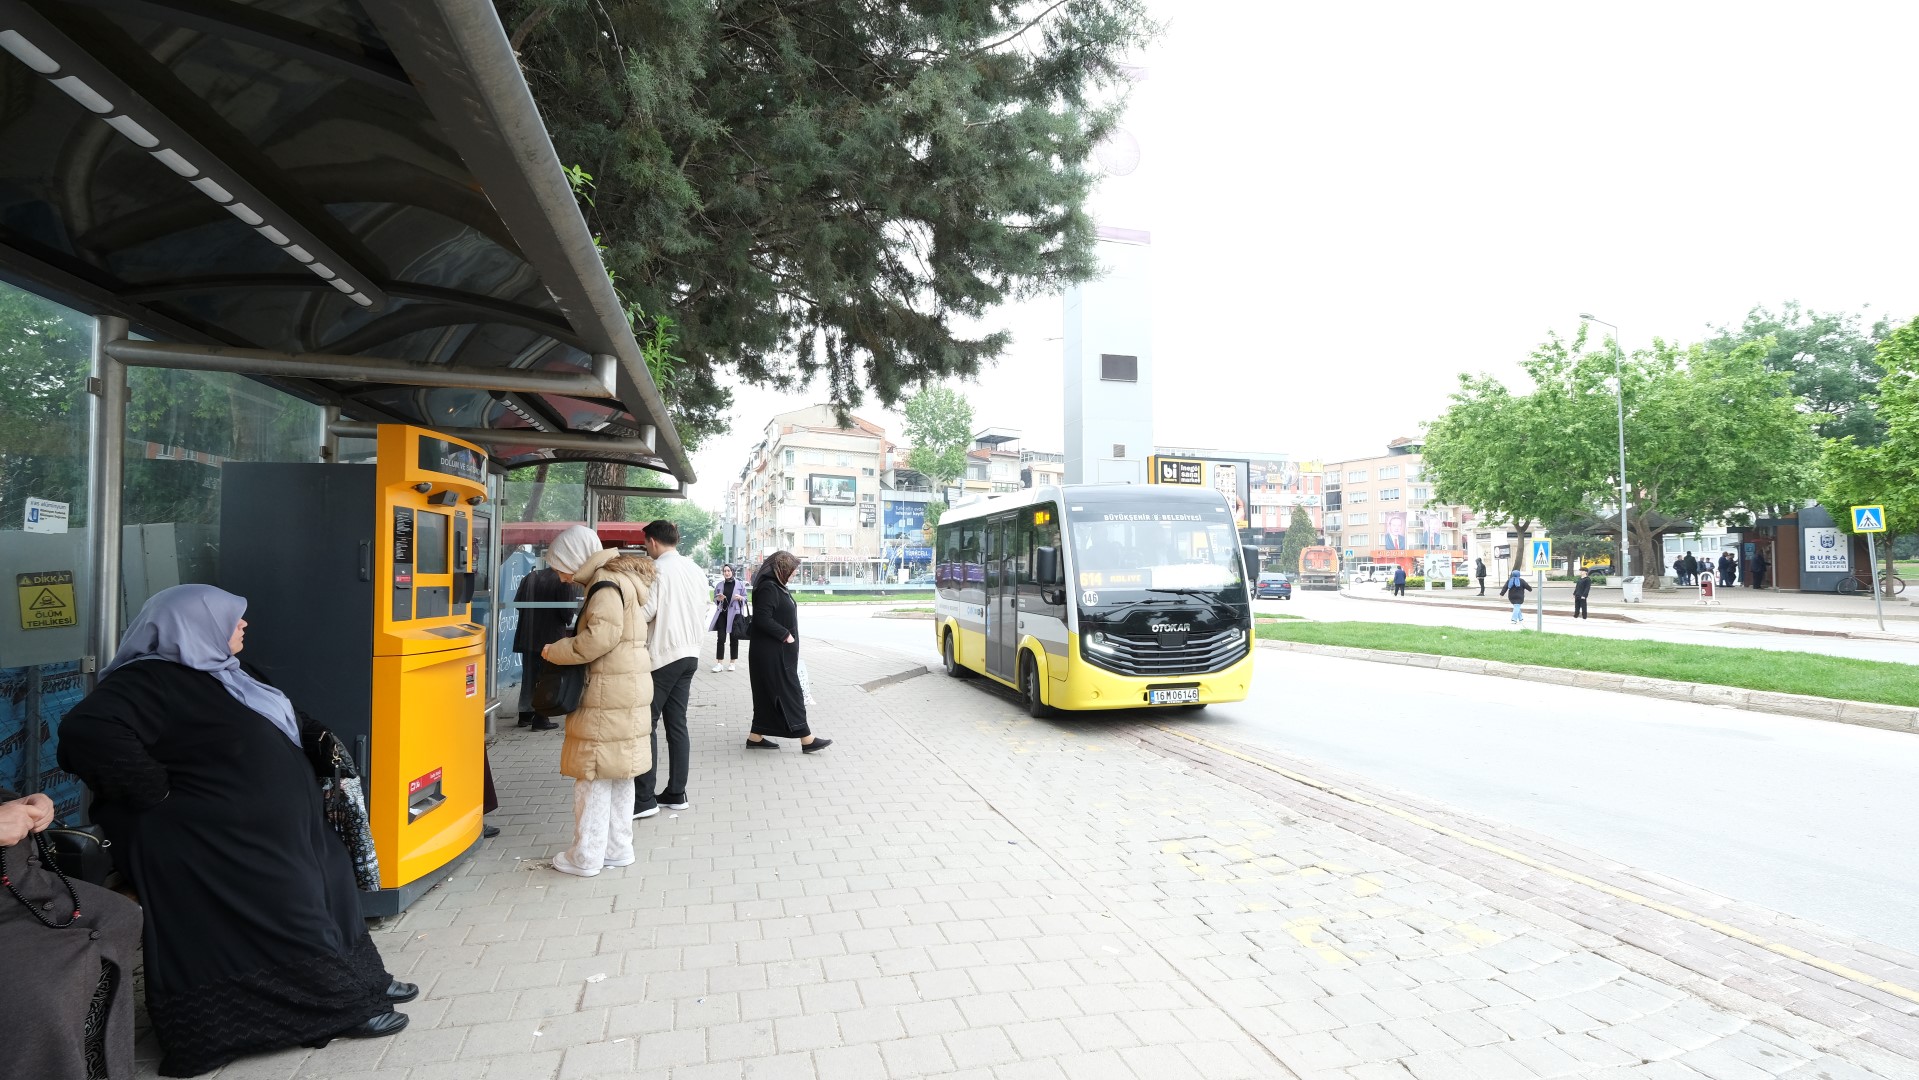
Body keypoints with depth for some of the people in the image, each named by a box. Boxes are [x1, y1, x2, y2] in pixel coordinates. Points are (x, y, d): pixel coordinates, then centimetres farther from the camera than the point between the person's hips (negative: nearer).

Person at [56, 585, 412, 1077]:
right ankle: (341, 1007, 16)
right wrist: (159, 794, -27)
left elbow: (281, 724, 24)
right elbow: (87, 731, -34)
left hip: (278, 829, 10)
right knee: (288, 919, 2)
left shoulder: (222, 672, 12)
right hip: (224, 843, -10)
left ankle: (358, 981, 32)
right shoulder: (152, 681, -19)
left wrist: (319, 738, 8)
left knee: (328, 893, 17)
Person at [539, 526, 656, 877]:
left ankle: (585, 857, 8)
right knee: (618, 774, 15)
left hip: (608, 695, -10)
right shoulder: (621, 580, 17)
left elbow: (599, 637, -24)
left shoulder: (606, 586, -14)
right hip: (627, 691, 10)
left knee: (592, 775, -1)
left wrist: (555, 651, -11)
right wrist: (565, 648, 10)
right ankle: (618, 848, 24)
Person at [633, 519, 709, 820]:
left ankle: (644, 798, -2)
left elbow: (646, 611, -17)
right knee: (677, 724, 11)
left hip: (661, 655, -7)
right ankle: (676, 793, 15)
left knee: (647, 725, -2)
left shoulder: (657, 569, -11)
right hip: (690, 653, 7)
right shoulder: (695, 570, 10)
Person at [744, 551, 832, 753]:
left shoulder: (776, 587, 13)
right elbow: (763, 619, -24)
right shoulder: (768, 588, -18)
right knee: (789, 693, -4)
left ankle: (756, 737, 20)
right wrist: (786, 635, -18)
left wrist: (787, 636, 10)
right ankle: (806, 739, 1)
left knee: (769, 694, 14)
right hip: (771, 654, -10)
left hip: (778, 653, 10)